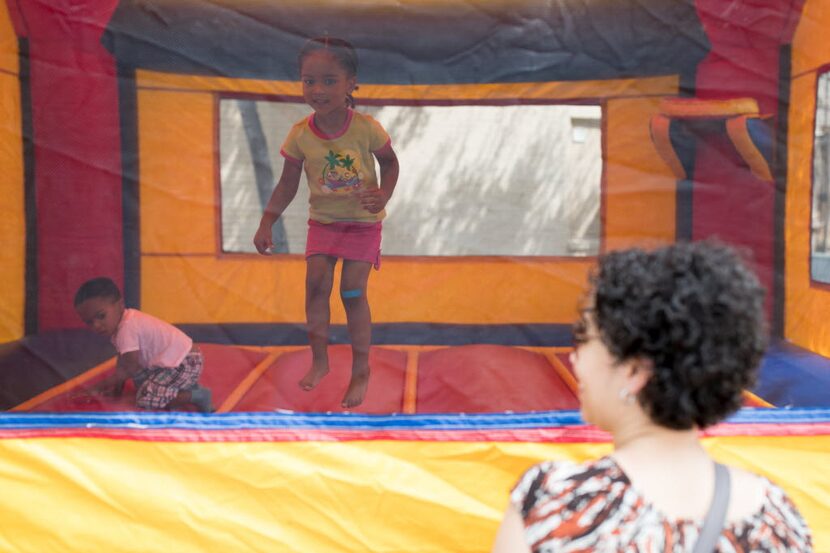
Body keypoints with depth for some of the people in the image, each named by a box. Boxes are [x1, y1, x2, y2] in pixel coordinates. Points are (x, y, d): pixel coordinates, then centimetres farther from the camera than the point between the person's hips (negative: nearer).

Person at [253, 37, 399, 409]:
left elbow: (390, 161, -2)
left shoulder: (366, 128, -17)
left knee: (352, 291, -6)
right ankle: (319, 359, 14)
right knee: (316, 282, -7)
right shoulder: (300, 135, -10)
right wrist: (266, 224, -7)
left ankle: (361, 370, 10)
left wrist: (384, 195, -20)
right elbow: (287, 184, -1)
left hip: (362, 221, -3)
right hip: (322, 220, 3)